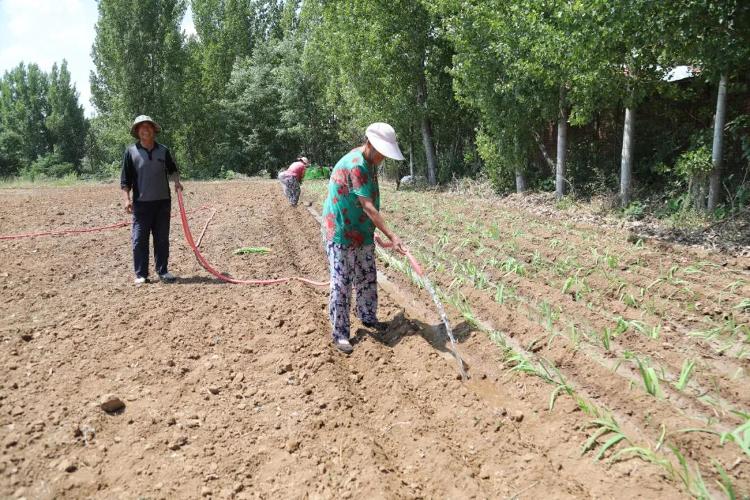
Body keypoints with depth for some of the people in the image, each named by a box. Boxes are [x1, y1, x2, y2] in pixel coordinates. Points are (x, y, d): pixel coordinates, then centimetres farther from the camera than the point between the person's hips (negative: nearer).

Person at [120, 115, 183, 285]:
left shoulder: (163, 150, 6)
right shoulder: (131, 151, -1)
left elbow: (172, 169, 20)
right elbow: (125, 179, 0)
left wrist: (176, 181, 0)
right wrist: (127, 199, -10)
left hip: (163, 202, 2)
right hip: (141, 203, -2)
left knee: (162, 239, 8)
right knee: (139, 240, 0)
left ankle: (162, 271, 18)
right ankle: (141, 274, 8)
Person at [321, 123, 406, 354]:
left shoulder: (369, 163, 6)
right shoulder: (355, 165, -24)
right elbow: (367, 206, -29)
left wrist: (372, 231, 17)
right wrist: (391, 236, -33)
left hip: (362, 233, 9)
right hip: (341, 234, -9)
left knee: (367, 279, 17)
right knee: (341, 284, -3)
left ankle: (368, 317, 34)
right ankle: (339, 333, 6)